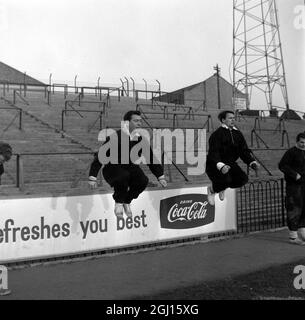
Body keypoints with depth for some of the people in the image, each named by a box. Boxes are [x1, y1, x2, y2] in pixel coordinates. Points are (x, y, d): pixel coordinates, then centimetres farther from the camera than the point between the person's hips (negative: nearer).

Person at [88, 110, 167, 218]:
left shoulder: (140, 139, -2)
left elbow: (151, 158, 10)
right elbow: (100, 157, -16)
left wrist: (160, 176, 8)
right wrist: (92, 177, -20)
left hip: (131, 168, 5)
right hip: (113, 169, -4)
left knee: (143, 180, -25)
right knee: (124, 176, -37)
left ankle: (127, 201, 3)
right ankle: (118, 202, -8)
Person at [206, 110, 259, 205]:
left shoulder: (237, 133, 9)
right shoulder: (217, 134, -12)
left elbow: (244, 150, 8)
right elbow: (213, 153, -22)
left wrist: (252, 162, -9)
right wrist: (221, 165, -40)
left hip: (230, 163, 7)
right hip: (214, 166, -7)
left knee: (243, 178, -13)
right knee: (226, 180, -30)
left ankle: (222, 187, 16)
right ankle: (212, 189, 5)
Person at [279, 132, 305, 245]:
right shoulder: (291, 152, -8)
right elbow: (282, 165, -15)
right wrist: (295, 174, -20)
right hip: (294, 185, -7)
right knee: (294, 209, -4)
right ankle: (293, 236, 4)